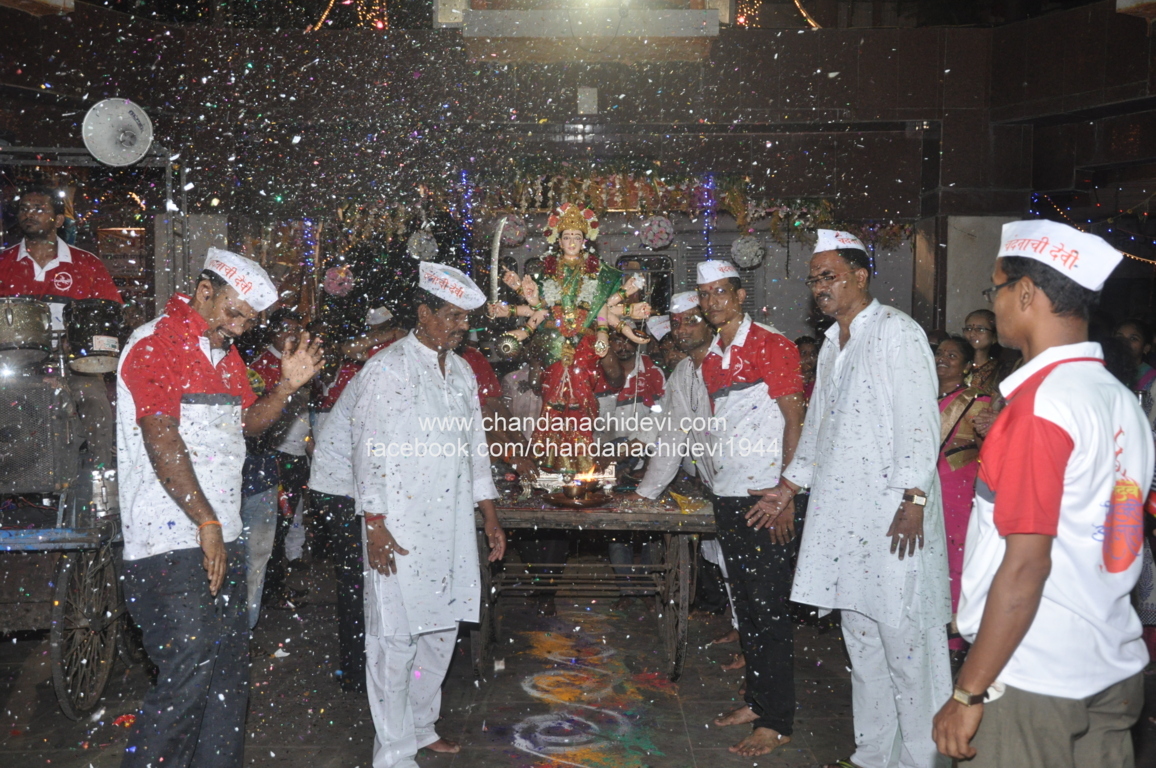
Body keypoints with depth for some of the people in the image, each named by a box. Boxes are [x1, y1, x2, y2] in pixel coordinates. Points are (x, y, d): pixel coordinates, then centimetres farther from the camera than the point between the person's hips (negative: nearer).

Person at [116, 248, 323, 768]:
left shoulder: (225, 354, 18)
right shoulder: (156, 344, -10)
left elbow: (247, 422, 23)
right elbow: (162, 441, -18)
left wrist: (288, 385, 5)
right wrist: (207, 522, -18)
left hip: (220, 537, 9)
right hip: (170, 544, -9)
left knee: (230, 667, 11)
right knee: (192, 671, -10)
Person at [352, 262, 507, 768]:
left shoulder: (461, 372, 14)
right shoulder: (388, 367, -7)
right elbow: (369, 449, -10)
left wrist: (490, 518, 16)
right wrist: (375, 526, -14)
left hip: (452, 526, 7)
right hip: (400, 526, -7)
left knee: (442, 628, 13)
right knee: (395, 636, -2)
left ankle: (421, 726, 30)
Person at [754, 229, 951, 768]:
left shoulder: (895, 331, -5)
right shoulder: (832, 343, 19)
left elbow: (919, 420, -13)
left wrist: (914, 499, -20)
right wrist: (790, 484, 26)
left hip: (893, 509, -8)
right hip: (840, 511, 8)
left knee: (904, 640, -6)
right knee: (861, 639, 13)